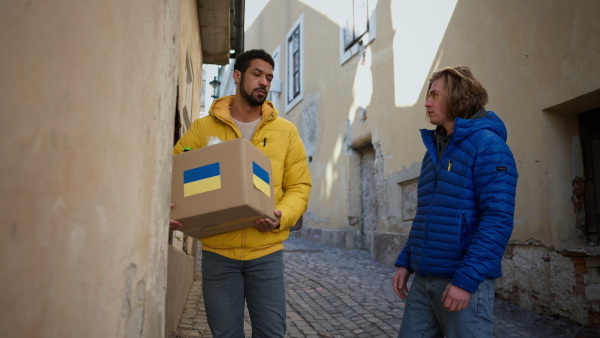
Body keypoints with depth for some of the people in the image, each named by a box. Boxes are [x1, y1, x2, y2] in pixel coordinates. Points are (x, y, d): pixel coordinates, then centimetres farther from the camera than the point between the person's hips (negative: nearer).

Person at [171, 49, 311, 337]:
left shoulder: (286, 131, 5)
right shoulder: (203, 128, 3)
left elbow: (299, 186, 3)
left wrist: (281, 216, -16)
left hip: (266, 252, 1)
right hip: (218, 252, 0)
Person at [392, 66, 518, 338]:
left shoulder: (487, 144, -9)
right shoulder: (434, 148, 13)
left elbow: (498, 219, -18)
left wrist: (466, 278, -22)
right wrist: (405, 261, 11)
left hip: (465, 282, -7)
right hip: (423, 280, 7)